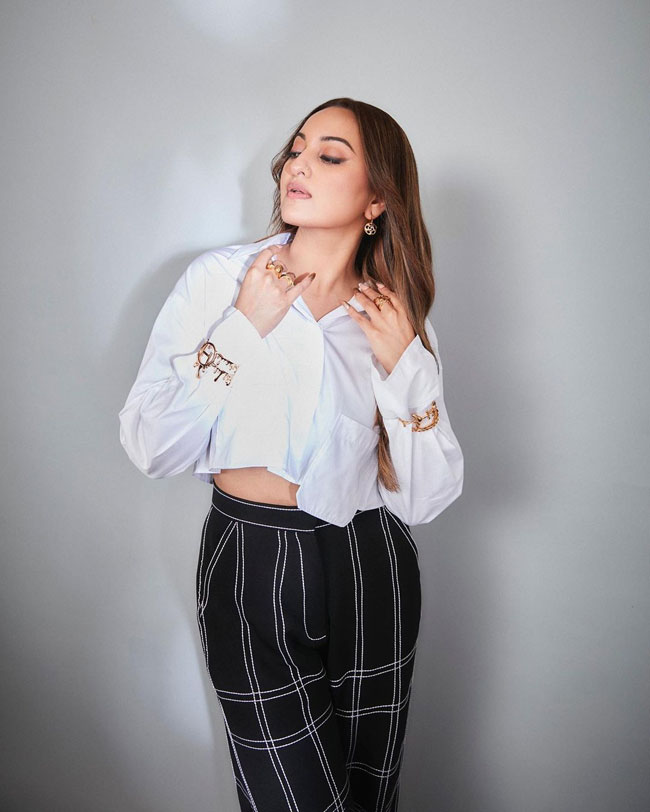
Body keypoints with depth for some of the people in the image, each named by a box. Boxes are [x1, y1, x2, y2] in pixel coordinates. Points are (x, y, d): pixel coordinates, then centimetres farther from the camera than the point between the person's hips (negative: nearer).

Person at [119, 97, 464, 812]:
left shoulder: (397, 318, -1)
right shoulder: (219, 278, -6)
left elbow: (422, 501, -4)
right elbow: (151, 450, -13)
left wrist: (404, 366, -13)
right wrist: (243, 326, -17)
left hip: (371, 572, 3)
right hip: (250, 564, -2)